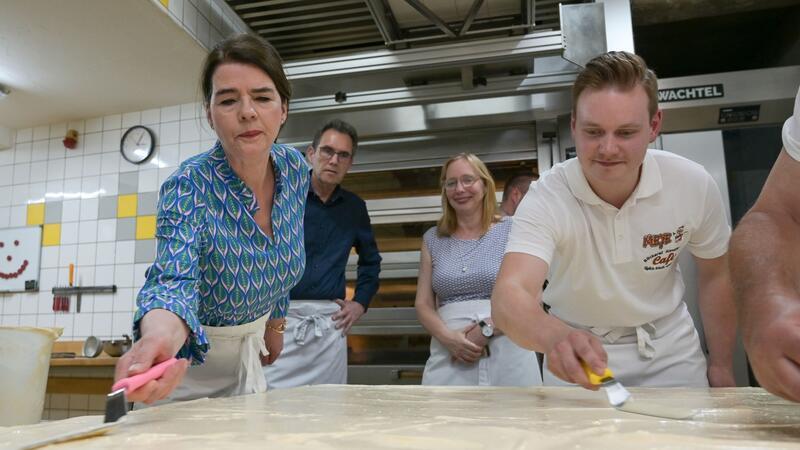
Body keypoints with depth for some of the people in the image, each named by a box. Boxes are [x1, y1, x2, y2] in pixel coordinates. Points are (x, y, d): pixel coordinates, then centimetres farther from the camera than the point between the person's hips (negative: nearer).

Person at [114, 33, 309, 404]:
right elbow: (176, 278, -42)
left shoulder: (296, 169, -13)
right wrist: (161, 336, -63)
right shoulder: (188, 186, -28)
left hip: (249, 351, 5)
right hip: (189, 356, -5)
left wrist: (274, 324, 12)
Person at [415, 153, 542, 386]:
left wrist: (486, 330, -15)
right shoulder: (433, 239, 9)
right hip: (450, 356, 2)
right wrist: (447, 337, -10)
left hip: (507, 354, -1)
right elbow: (423, 303, 8)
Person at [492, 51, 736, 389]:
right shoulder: (547, 198, -28)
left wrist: (721, 365, 5)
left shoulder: (694, 185, -18)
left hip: (669, 350, 2)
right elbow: (508, 297, -43)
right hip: (580, 353, -2)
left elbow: (716, 275, 0)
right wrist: (556, 337, -64)